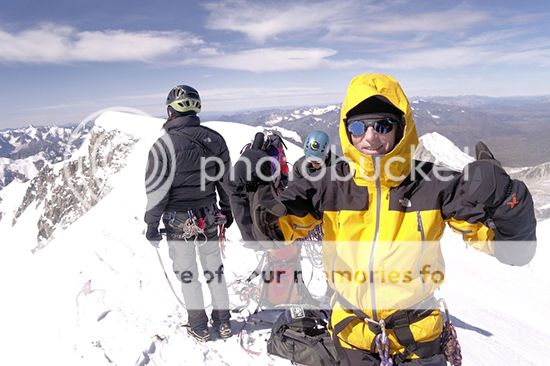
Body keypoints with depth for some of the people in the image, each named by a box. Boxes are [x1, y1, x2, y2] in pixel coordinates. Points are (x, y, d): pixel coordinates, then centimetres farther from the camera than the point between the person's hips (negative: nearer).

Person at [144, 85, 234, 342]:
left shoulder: (164, 145, -16)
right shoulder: (215, 139, -3)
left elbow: (157, 190, -13)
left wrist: (151, 223, 0)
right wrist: (227, 209, 17)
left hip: (178, 221, -3)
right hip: (209, 216, 4)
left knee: (187, 273, 12)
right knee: (214, 268, 17)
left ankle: (199, 327, 26)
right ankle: (223, 321, 30)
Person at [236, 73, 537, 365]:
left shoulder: (434, 185, -17)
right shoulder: (329, 187, -15)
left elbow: (514, 247, -13)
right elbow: (274, 232, -10)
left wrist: (503, 201, -32)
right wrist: (251, 192, -28)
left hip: (418, 339, 0)